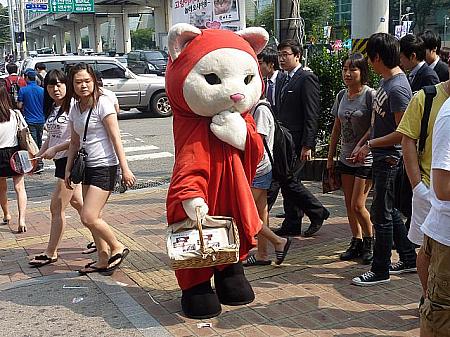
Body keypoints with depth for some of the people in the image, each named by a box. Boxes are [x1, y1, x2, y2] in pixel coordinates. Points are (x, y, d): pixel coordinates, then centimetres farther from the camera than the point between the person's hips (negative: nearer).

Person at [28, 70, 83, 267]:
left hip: (71, 160, -9)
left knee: (57, 208, -5)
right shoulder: (51, 109, 11)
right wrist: (38, 155, 6)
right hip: (60, 161, 9)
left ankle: (50, 253, 6)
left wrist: (55, 149, -20)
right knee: (77, 203, 18)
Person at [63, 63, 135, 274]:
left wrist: (125, 169, -16)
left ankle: (117, 248, 8)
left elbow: (115, 138, -14)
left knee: (88, 217, -12)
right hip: (88, 167, 8)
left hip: (105, 166, -8)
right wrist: (68, 170, 14)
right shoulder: (75, 109, 10)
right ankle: (103, 260, 23)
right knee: (92, 218, 10)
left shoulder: (102, 103, -11)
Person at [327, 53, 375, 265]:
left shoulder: (370, 95, -12)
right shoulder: (342, 96, 8)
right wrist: (330, 157, 12)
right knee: (349, 204, 10)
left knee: (358, 205, -6)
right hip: (345, 158, 7)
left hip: (365, 159, -6)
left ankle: (369, 241, 17)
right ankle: (356, 243, 23)